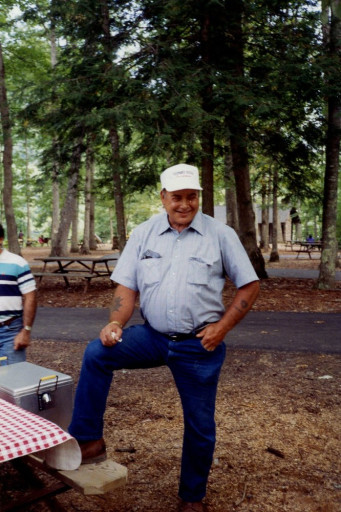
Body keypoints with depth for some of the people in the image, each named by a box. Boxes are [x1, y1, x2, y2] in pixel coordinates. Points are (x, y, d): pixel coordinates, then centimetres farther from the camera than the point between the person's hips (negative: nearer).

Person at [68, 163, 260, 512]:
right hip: (152, 336, 2)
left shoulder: (221, 235, -4)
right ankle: (88, 441, -7)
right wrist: (116, 323, -16)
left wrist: (223, 326, -10)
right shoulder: (143, 234, 2)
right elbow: (127, 286, 1)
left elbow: (249, 286, 0)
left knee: (200, 425, 9)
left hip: (198, 344, -1)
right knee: (96, 353, -20)